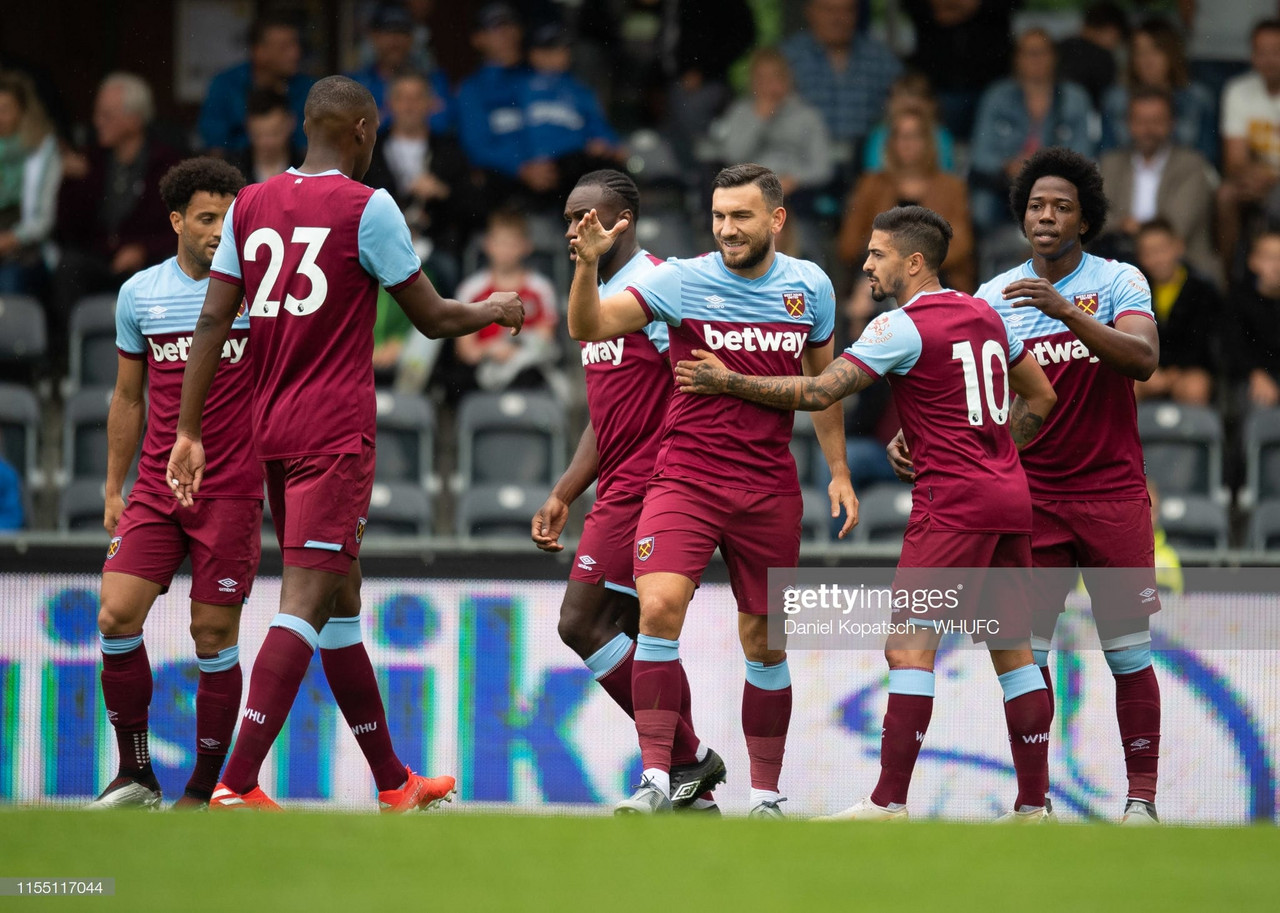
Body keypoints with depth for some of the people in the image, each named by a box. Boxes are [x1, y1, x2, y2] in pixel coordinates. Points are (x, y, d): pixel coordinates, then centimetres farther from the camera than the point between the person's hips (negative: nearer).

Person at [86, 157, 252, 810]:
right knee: (116, 617, -9)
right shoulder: (140, 294, 8)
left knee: (214, 635, -2)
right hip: (156, 487, 3)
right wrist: (114, 489, 16)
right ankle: (134, 775, 5)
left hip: (232, 489, -3)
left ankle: (203, 792, 8)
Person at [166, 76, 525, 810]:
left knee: (340, 601, 16)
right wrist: (497, 311, 19)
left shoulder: (251, 205, 9)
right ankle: (238, 784, -23)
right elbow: (432, 317, -2)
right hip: (336, 434, -7)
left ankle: (393, 782, 26)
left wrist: (190, 432, 6)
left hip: (272, 432, 7)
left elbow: (213, 321, 5)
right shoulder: (367, 206, -7)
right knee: (307, 601, -11)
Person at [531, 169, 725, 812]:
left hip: (645, 489, -10)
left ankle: (686, 759, -8)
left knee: (582, 622, -12)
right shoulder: (600, 296, 19)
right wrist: (562, 496, 20)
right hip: (620, 488, 10)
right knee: (643, 638, 7)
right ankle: (694, 792, 9)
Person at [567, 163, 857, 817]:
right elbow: (588, 328, -13)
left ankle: (765, 794, 20)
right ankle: (656, 779, -19)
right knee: (659, 608, -22)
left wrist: (838, 471, 15)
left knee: (765, 643, 7)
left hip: (770, 489, 3)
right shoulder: (684, 280, -6)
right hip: (686, 477, -3)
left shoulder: (810, 286, 4)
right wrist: (587, 265, -31)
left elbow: (821, 382, 18)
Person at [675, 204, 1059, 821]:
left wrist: (728, 382, -4)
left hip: (952, 502, -8)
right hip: (1010, 497, 8)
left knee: (909, 647, -10)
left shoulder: (904, 326, -9)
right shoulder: (985, 314, 14)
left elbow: (817, 393, -12)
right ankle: (1033, 805, 10)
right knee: (1013, 651, 10)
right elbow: (1039, 395, 22)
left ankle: (888, 802, -16)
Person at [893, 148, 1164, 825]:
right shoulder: (995, 297, 4)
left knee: (1128, 652, 0)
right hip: (1031, 495, 2)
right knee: (1026, 650, -2)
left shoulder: (1119, 282, -4)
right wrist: (910, 436, -17)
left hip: (1111, 491, -2)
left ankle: (1141, 796, 6)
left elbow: (1143, 359, -21)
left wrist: (1065, 310, -31)